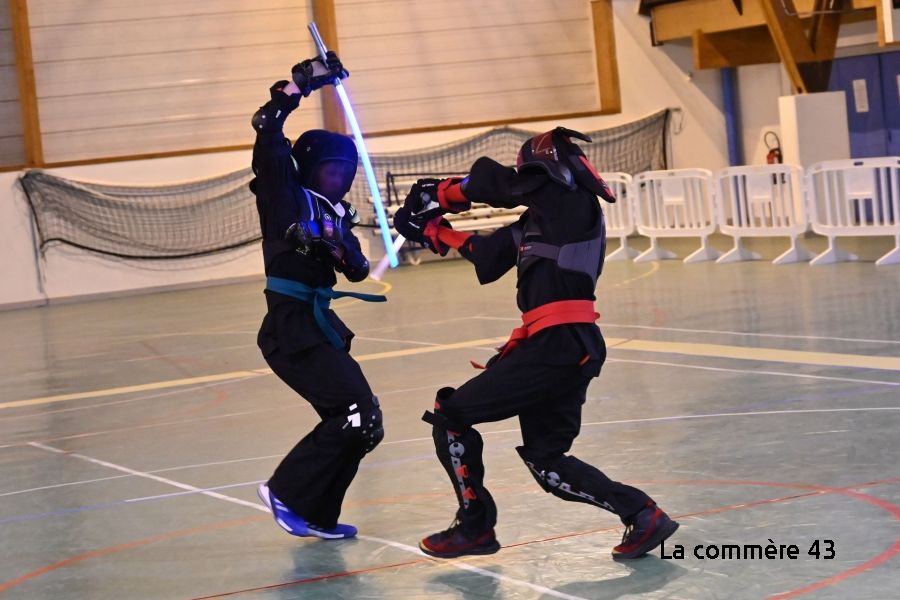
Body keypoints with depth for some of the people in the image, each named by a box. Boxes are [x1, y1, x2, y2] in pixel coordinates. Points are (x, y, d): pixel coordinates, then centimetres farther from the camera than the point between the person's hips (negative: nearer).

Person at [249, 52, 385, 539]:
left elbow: (358, 271, 6)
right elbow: (267, 133, -15)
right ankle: (286, 491, -4)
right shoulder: (286, 195, -4)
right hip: (291, 326, -9)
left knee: (356, 423, 11)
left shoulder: (335, 214, 15)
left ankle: (316, 515, 17)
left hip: (319, 324, 9)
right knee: (357, 417, -14)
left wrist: (339, 245, -14)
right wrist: (302, 82, -10)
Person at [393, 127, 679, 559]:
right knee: (546, 459, 14)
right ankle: (641, 515, 7)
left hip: (558, 345, -10)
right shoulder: (541, 218, 20)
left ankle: (474, 528, 8)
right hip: (573, 347, 10)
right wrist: (438, 231, 29)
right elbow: (489, 256, 25)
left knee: (450, 414, -1)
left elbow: (497, 182, -2)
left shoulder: (569, 199, -5)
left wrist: (442, 194, 13)